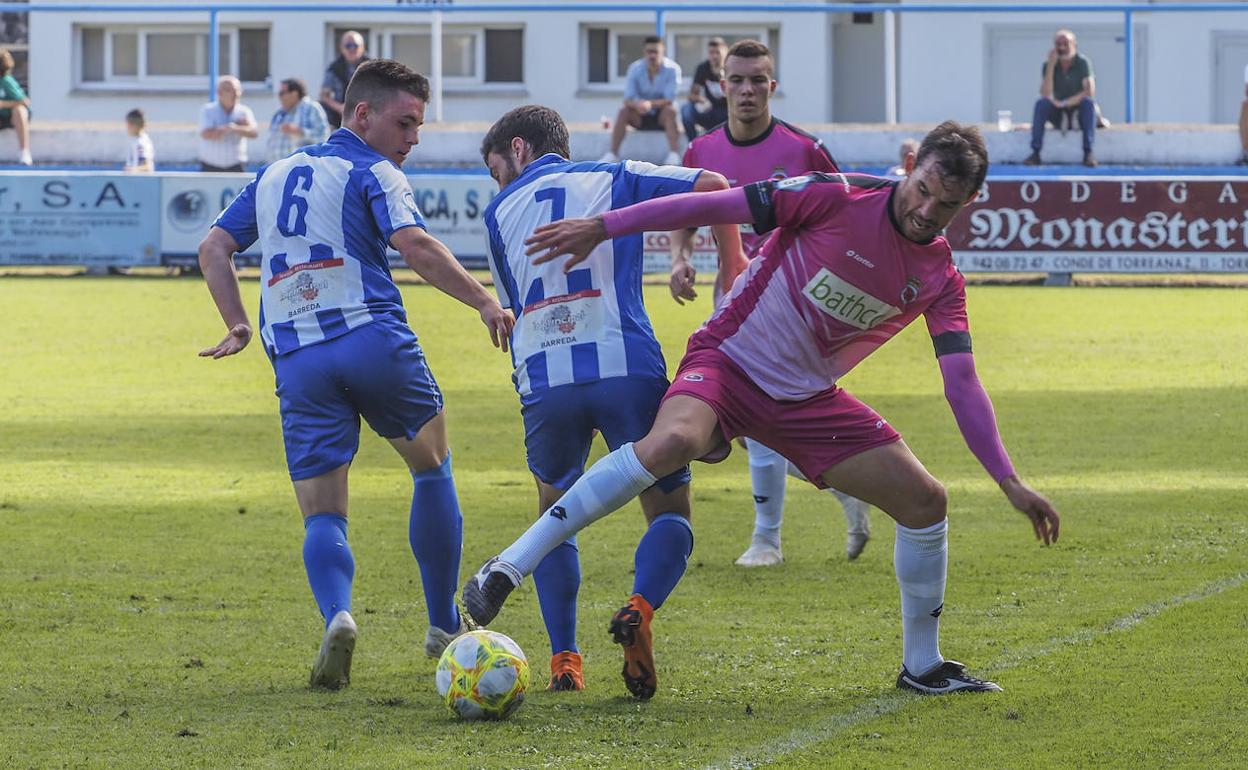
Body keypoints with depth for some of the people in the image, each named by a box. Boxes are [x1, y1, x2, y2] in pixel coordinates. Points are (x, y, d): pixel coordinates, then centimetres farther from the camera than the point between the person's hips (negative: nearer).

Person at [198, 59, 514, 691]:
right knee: (432, 467, 20)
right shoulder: (372, 172, 1)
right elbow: (415, 246, -15)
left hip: (295, 359, 4)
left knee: (322, 515, 4)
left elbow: (213, 247, 22)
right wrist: (485, 301, -14)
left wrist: (238, 326, 22)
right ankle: (444, 627, 21)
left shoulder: (274, 175, 23)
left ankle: (337, 615, -27)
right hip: (373, 338, -4)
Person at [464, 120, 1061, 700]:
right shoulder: (839, 199, -15)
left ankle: (922, 666, 20)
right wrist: (600, 227, -12)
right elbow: (714, 206, -12)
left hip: (807, 396, 6)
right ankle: (507, 568, -33)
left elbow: (962, 384, 1)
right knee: (673, 441, -37)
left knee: (925, 500, 0)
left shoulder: (940, 279, 0)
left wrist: (1009, 481, -7)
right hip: (728, 362, -6)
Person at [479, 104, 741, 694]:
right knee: (669, 513, 9)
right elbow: (711, 184, 4)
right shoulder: (613, 180, 16)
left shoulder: (501, 210, 20)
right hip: (628, 368, -1)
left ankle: (563, 657, 7)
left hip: (544, 380, 2)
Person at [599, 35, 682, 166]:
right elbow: (628, 99, -15)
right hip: (641, 117, 2)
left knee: (670, 110, -34)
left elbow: (670, 100, -22)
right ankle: (613, 154, -26)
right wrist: (637, 105, -40)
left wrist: (651, 104, -42)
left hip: (662, 117, -2)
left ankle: (673, 155, -42)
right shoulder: (635, 68, -10)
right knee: (623, 111, -26)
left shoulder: (672, 69, -15)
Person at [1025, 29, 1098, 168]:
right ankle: (1035, 153, -31)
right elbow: (1045, 94, -18)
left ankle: (1088, 153, -37)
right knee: (1041, 103, -26)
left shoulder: (1083, 62, -12)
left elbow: (1090, 92, -22)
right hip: (1059, 116, 2)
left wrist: (1064, 103, -26)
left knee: (1088, 102, -34)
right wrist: (1051, 66, -25)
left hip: (1079, 113, -2)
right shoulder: (1048, 65, -6)